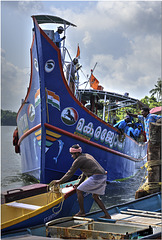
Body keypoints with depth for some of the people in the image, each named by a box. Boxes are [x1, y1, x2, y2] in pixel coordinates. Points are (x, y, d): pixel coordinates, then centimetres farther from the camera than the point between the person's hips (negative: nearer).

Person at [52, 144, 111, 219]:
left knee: (79, 190, 1)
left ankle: (82, 212, 5)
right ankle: (107, 215, 16)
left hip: (96, 177, -9)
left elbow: (70, 173, -1)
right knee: (95, 197, 19)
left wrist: (59, 181, 7)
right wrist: (79, 183, 31)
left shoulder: (78, 160, -4)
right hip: (103, 177, 9)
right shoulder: (87, 155, 23)